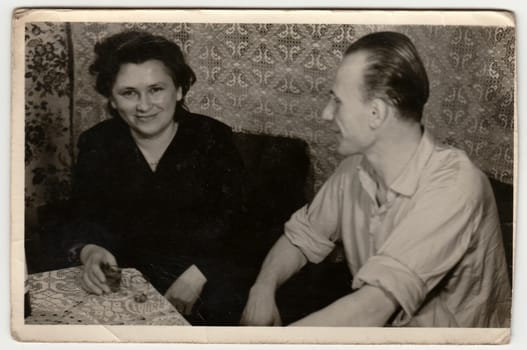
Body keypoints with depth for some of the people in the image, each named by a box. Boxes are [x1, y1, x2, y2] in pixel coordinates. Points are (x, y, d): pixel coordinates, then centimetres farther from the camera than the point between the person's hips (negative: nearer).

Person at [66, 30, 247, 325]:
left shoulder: (212, 137, -4)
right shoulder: (96, 144, 2)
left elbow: (229, 217, -7)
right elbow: (88, 217, 0)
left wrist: (197, 275, -21)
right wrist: (90, 251, -24)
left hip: (203, 274, -1)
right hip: (127, 275, 2)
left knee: (218, 309, -24)